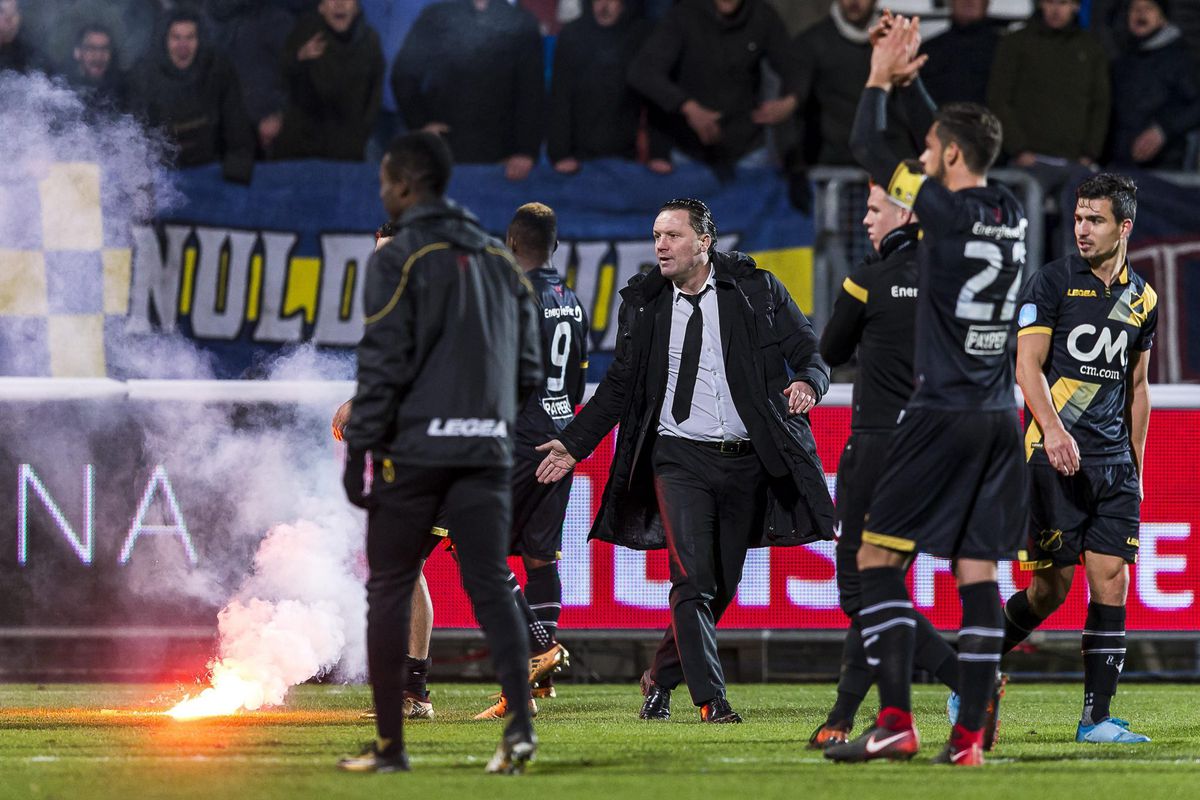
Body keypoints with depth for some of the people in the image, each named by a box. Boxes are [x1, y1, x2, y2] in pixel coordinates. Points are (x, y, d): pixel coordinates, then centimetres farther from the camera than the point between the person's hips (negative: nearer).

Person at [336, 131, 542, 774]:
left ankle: (390, 744, 8)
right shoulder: (500, 260, 12)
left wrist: (358, 448, -8)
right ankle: (519, 720, -17)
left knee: (389, 593, 6)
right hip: (486, 452, 5)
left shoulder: (400, 259, -6)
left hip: (413, 450, -5)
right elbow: (529, 367, 14)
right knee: (490, 587, 2)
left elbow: (382, 364, -12)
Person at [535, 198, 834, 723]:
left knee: (721, 586, 7)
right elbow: (621, 385, 15)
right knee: (693, 580, -16)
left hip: (747, 460, 1)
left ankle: (661, 679, 27)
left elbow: (809, 352, 4)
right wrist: (573, 444, 9)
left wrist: (808, 383, -20)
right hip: (679, 458, 0)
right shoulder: (644, 302, 7)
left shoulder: (756, 290, 2)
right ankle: (710, 699, -15)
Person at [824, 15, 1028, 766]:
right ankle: (970, 735, 0)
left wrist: (882, 78, 13)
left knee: (880, 557, -3)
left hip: (943, 415, -7)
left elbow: (867, 146, -2)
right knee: (977, 571, 5)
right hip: (1000, 419, 7)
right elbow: (965, 143, 27)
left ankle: (896, 720, -14)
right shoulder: (1013, 214, 9)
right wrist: (911, 80, 32)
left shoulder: (947, 212, -11)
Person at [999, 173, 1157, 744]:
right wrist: (1052, 430, -23)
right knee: (1052, 586, -6)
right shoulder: (1052, 282, -1)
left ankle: (1096, 718, -1)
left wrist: (1137, 466, 20)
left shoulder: (1142, 299, 14)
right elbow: (1027, 365, -8)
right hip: (1056, 455, -4)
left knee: (1111, 582, -3)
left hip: (1114, 461, 5)